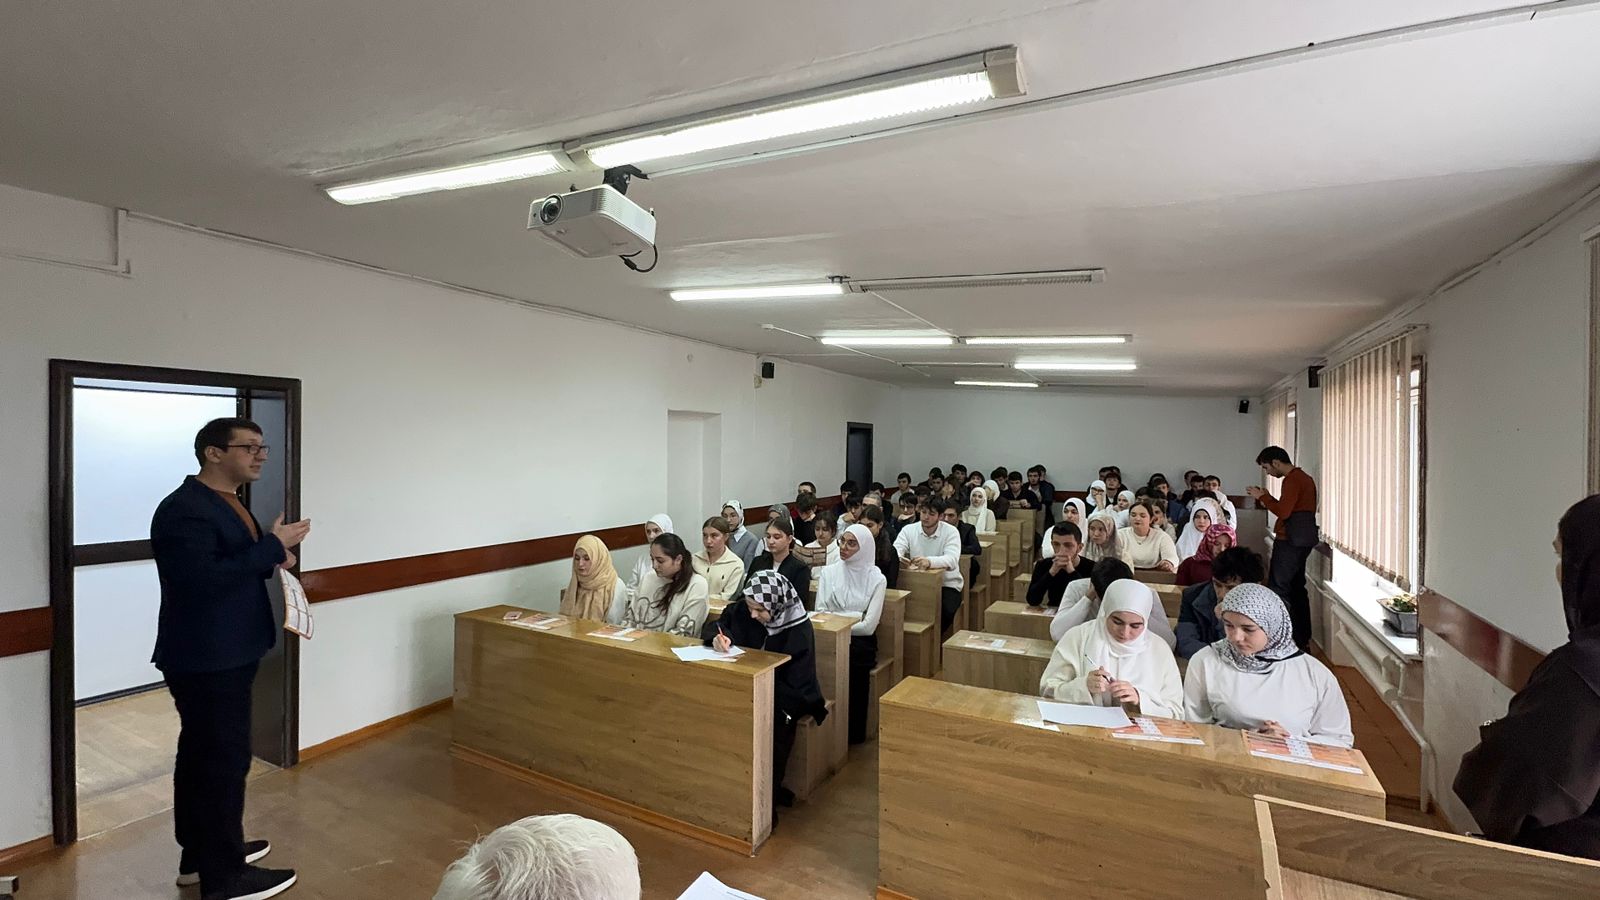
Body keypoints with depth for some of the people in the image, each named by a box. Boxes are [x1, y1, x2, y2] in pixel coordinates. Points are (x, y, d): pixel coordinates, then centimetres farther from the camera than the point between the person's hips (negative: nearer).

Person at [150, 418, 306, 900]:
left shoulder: (225, 502, 11)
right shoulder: (183, 509, -20)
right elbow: (204, 579, -29)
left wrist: (273, 559, 0)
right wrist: (272, 545, -24)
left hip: (224, 653, 10)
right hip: (206, 658, -10)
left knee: (202, 754, 20)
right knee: (224, 758, -1)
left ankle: (199, 854, 35)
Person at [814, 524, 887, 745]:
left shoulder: (876, 579, 2)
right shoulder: (828, 573, 10)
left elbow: (868, 626, -5)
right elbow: (820, 614, 1)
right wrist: (852, 620, -13)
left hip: (860, 642, -1)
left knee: (854, 662, -31)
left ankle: (854, 733, -11)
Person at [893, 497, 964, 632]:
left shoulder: (951, 531, -10)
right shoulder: (908, 530, -2)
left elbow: (952, 560, -26)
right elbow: (895, 551, -15)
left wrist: (929, 561, -47)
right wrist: (898, 558, -43)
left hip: (947, 584, -2)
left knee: (945, 610, -30)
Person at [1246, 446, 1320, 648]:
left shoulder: (1292, 480, -15)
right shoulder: (1304, 478, 17)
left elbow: (1283, 512, -21)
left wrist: (1262, 497, -10)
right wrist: (1267, 498, 12)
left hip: (1290, 540, -10)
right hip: (1302, 539, 10)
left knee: (1278, 588, -8)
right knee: (1297, 588, 14)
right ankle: (1302, 638, 20)